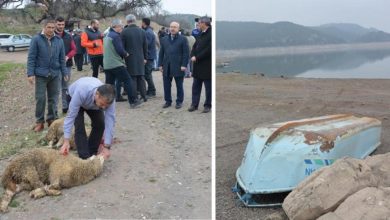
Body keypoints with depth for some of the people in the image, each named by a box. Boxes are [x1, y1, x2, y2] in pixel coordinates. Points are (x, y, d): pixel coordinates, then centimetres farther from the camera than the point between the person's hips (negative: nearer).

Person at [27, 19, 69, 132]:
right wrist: (30, 73, -11)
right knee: (40, 98, 1)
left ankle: (52, 119, 22)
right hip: (41, 74, -3)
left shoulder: (59, 40, 6)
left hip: (55, 74, 3)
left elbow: (62, 58, 11)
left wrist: (64, 72, 7)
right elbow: (31, 58, -6)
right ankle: (39, 121, 12)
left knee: (53, 98, 9)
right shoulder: (36, 39, -5)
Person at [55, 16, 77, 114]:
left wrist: (67, 57, -9)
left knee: (65, 87, 13)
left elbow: (74, 49, 8)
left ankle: (65, 106, 21)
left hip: (67, 65, 4)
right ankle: (54, 108, 3)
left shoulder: (68, 36, 9)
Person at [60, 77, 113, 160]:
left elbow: (110, 121, -35)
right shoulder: (81, 92, -46)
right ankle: (85, 157, -12)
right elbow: (71, 116, -42)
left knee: (99, 124, -12)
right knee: (79, 126, -20)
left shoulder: (108, 98, -37)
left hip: (94, 103, 3)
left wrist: (106, 146, -38)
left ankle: (92, 154, 6)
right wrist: (66, 142, -44)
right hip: (74, 96, -3)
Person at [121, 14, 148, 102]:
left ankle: (135, 98, 3)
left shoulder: (124, 31, -8)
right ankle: (144, 96, 14)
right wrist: (144, 57, 16)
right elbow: (145, 46, 8)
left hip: (130, 58, -3)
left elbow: (122, 46, -6)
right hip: (140, 58, 3)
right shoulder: (141, 31, 3)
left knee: (132, 78, 1)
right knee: (141, 78, 11)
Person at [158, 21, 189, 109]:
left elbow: (186, 53, -4)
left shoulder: (183, 39, 1)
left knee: (179, 86, 5)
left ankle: (179, 102, 15)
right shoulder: (164, 39, 14)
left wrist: (184, 65, -11)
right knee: (166, 85, 5)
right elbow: (161, 53, 14)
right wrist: (160, 64, 6)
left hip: (178, 67, -4)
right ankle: (168, 101, 17)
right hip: (167, 67, 4)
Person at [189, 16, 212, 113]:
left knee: (208, 87, 5)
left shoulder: (211, 34, -14)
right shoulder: (201, 34, 13)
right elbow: (195, 46, 13)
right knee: (196, 86, 11)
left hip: (207, 65, -8)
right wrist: (192, 56, -5)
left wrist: (197, 57, -17)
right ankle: (194, 104, 19)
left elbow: (209, 50, -21)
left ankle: (207, 105, 15)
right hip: (198, 65, 8)